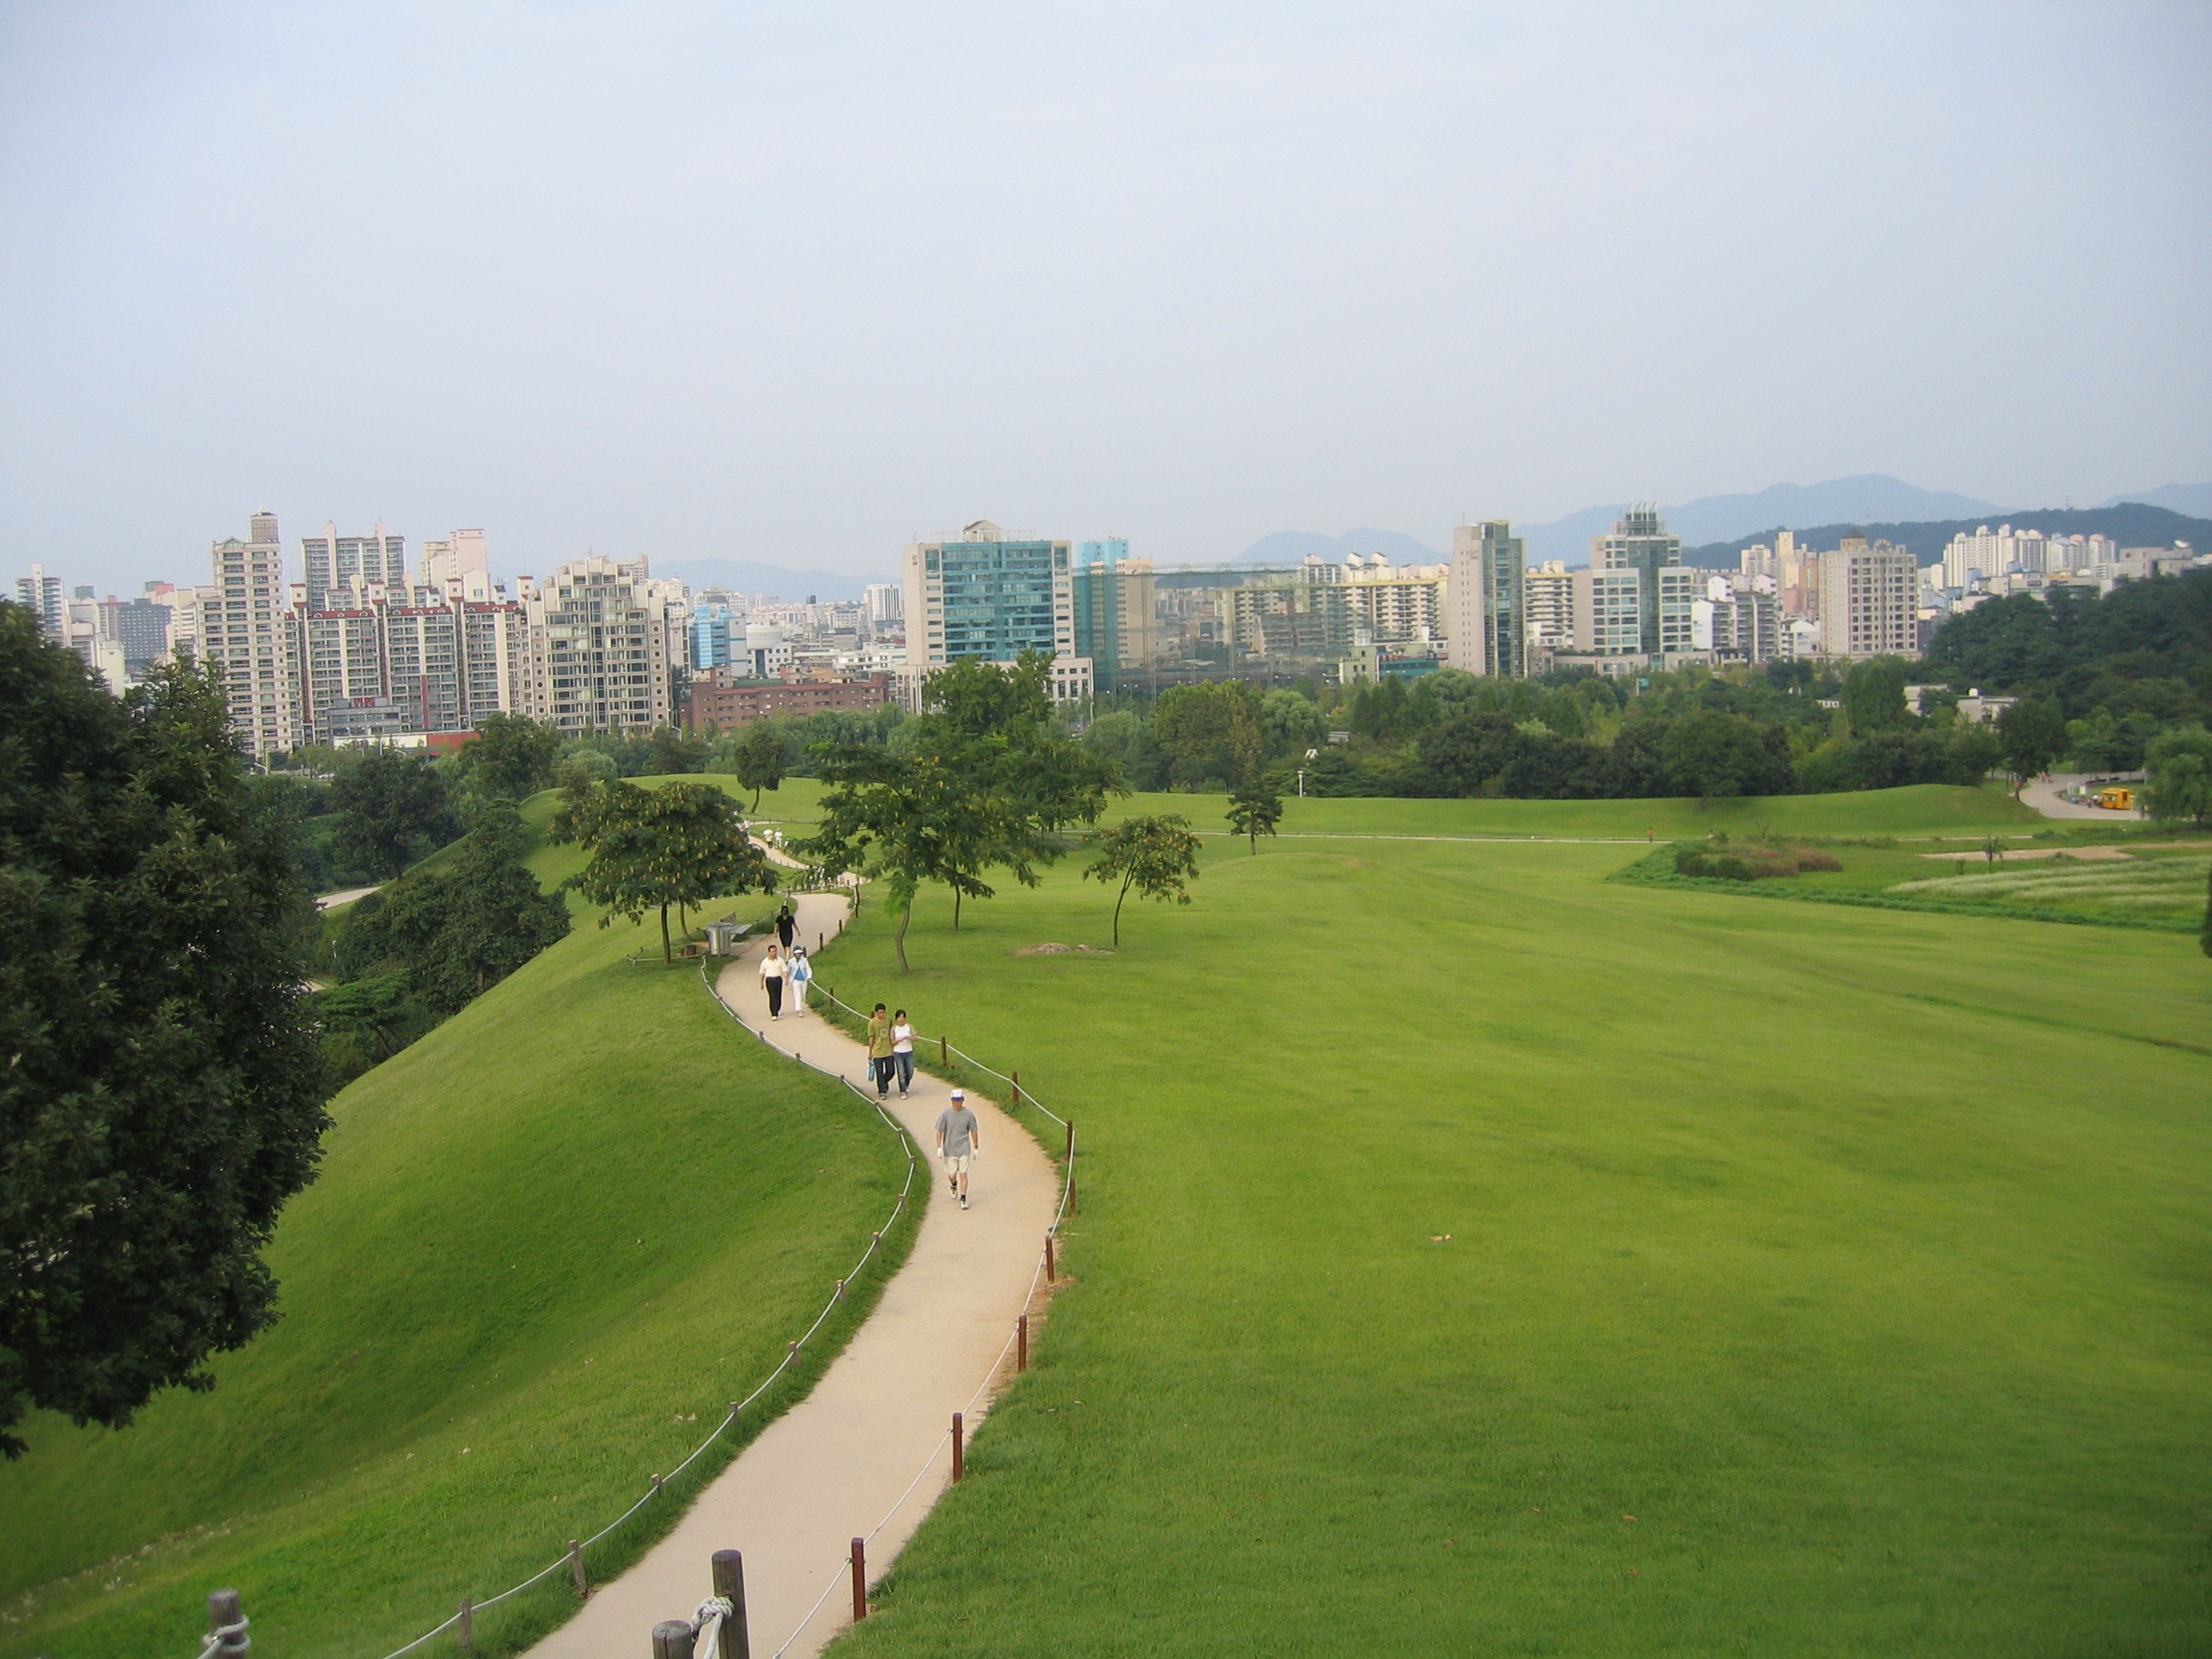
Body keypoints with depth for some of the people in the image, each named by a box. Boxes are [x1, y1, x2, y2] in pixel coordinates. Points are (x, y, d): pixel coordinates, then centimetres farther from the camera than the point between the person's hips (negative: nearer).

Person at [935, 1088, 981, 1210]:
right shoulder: (945, 1114, -7)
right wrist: (939, 1147, -11)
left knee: (963, 1173, -7)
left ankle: (963, 1199, 1)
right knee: (951, 1175, 5)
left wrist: (976, 1148, 8)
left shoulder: (969, 1114, -3)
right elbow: (939, 1131, -4)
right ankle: (954, 1186, 40)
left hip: (964, 1149, 0)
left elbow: (974, 1131, 6)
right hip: (949, 1149, 0)